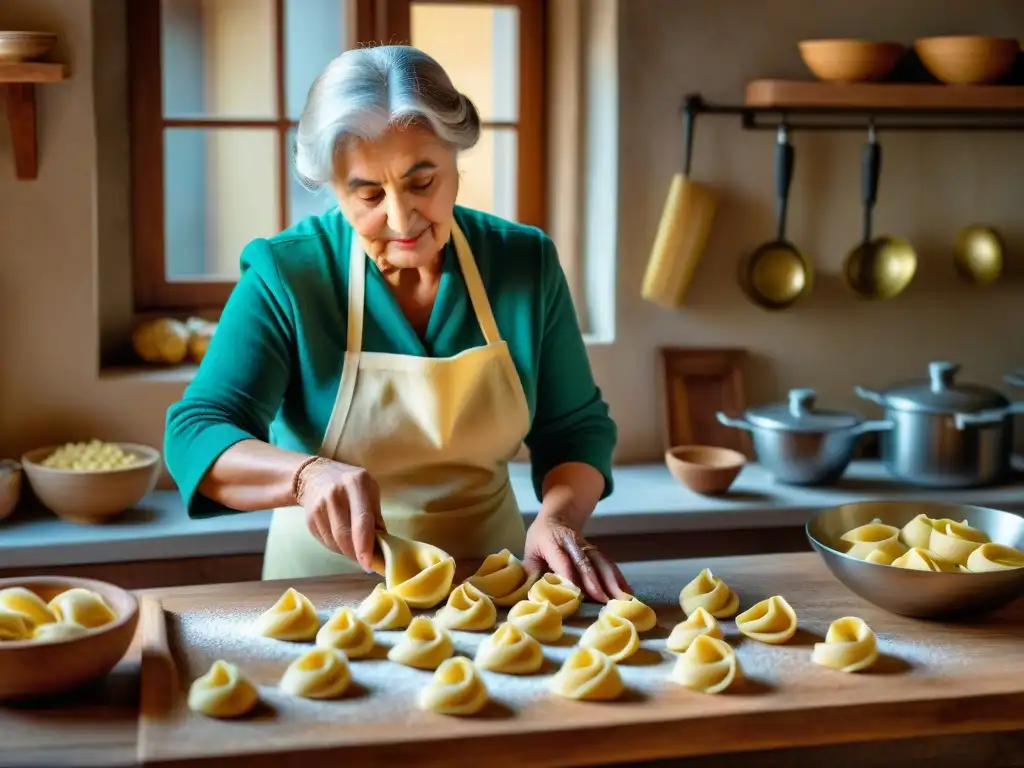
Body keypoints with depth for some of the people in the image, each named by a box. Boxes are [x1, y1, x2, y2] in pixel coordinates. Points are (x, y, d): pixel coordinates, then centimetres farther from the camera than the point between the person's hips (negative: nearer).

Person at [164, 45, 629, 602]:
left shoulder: (525, 262, -4)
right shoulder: (286, 273, -12)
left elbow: (576, 427, 4)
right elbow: (195, 434, -16)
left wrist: (557, 518, -17)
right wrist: (307, 475, -36)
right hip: (326, 586, 0)